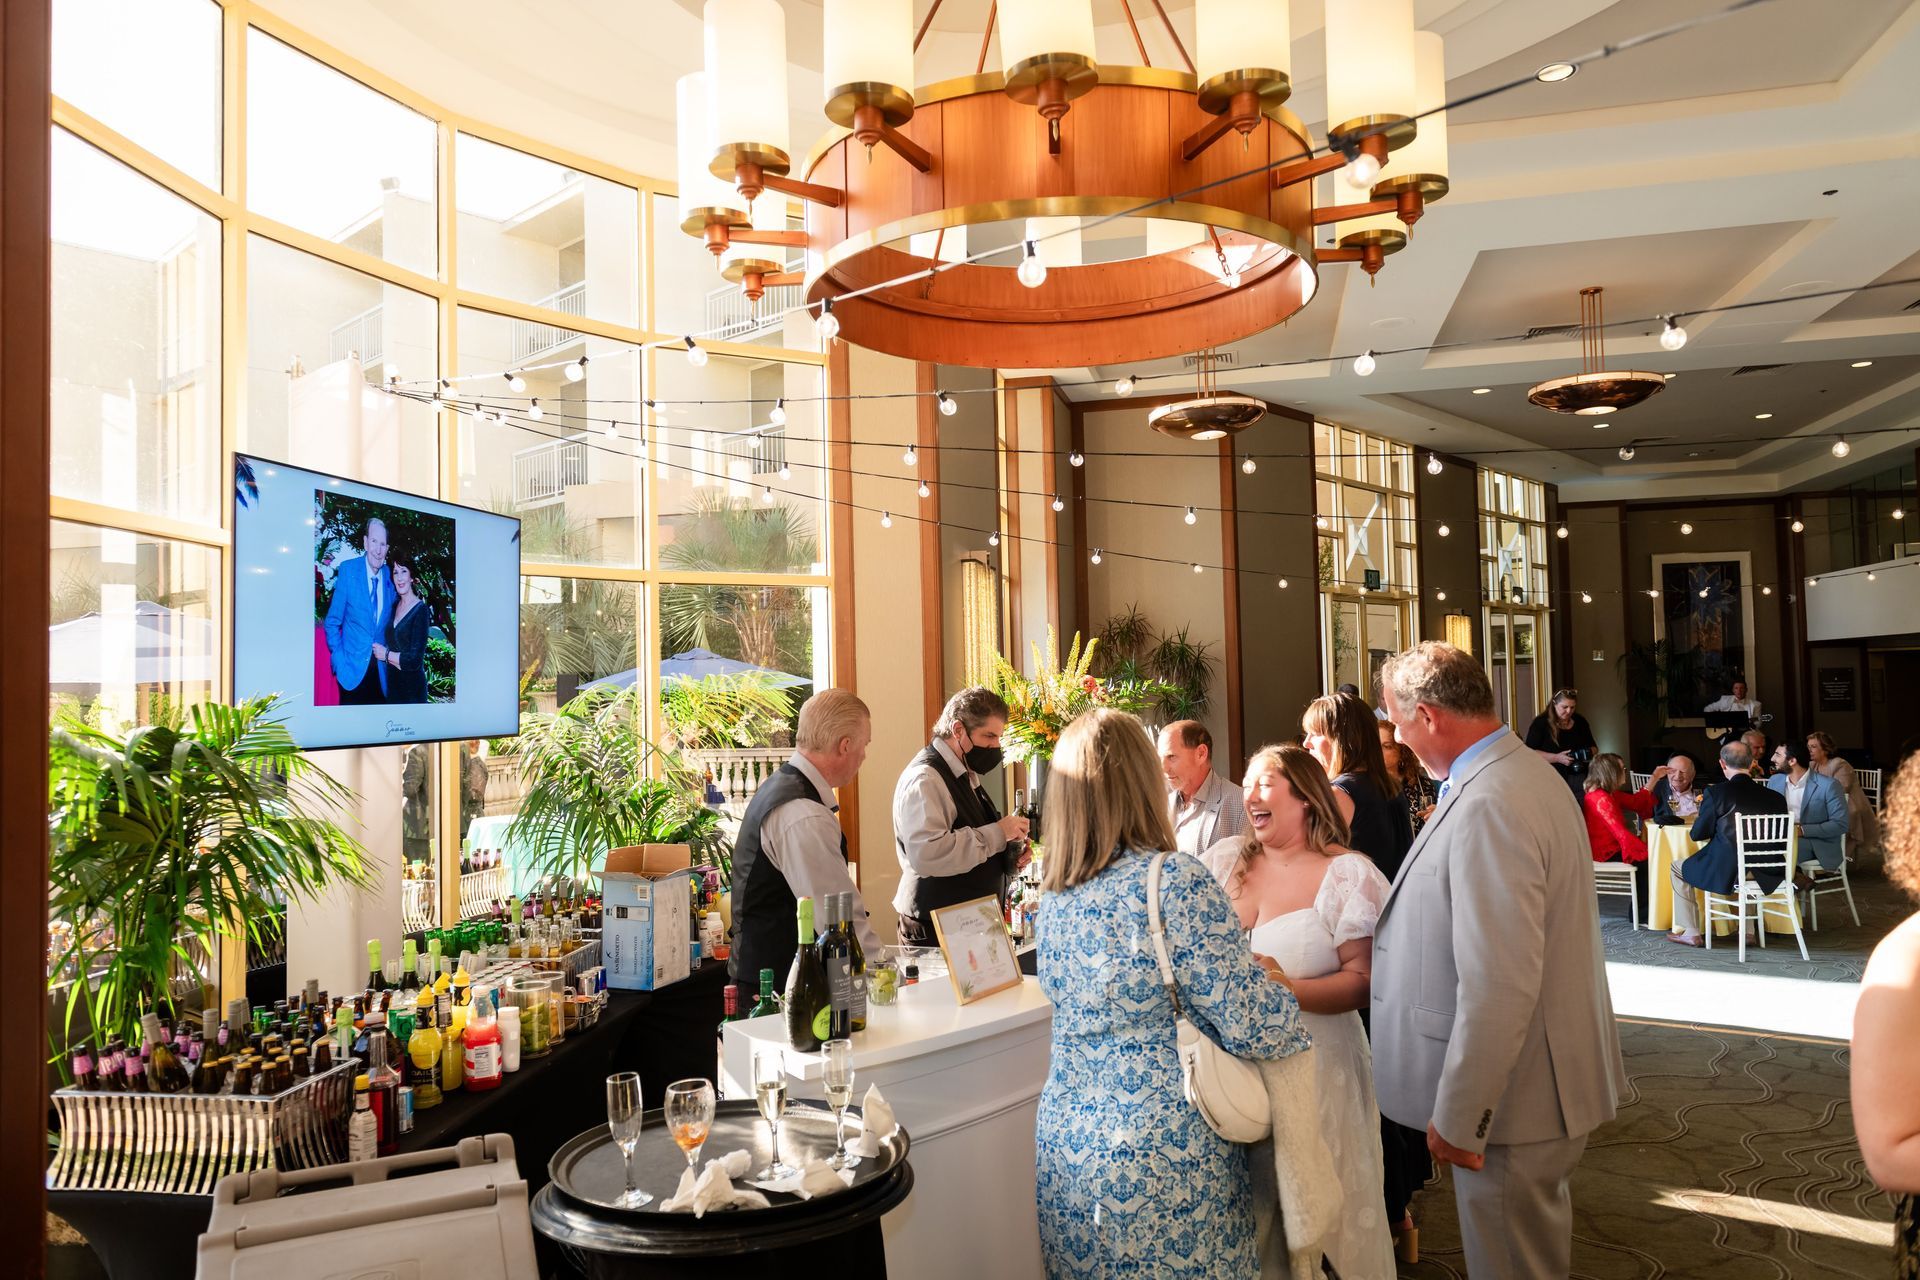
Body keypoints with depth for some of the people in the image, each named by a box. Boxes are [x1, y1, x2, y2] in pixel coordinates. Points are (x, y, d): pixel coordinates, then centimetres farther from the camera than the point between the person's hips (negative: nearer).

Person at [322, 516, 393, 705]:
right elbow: (332, 622, -4)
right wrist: (339, 661, -10)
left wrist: (388, 654, 0)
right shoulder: (347, 569, -7)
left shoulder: (390, 576, 2)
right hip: (352, 669, -3)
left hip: (381, 674, 3)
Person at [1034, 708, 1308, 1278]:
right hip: (1165, 1163, -6)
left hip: (1065, 1147, 6)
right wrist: (1276, 987, 4)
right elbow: (1254, 1025, -18)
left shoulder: (1053, 896, 1)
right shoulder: (1174, 881, -19)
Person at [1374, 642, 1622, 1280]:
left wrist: (1458, 1119, -22)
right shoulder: (1530, 770, 5)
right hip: (1549, 1073, 10)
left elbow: (1499, 986, -30)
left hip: (1513, 1100, -10)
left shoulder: (1488, 807, -28)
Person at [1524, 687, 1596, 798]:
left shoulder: (1580, 721, 13)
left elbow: (1593, 747, 23)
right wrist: (1557, 758, -19)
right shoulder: (1540, 723, -3)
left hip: (1581, 780, 4)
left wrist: (1589, 754, -1)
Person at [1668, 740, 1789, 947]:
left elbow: (1698, 834, -5)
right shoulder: (1776, 797, -3)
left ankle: (1691, 933, 21)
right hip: (1764, 878, 5)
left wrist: (1699, 819, 17)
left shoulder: (1715, 793, -14)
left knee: (1678, 867, 24)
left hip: (1724, 874, -5)